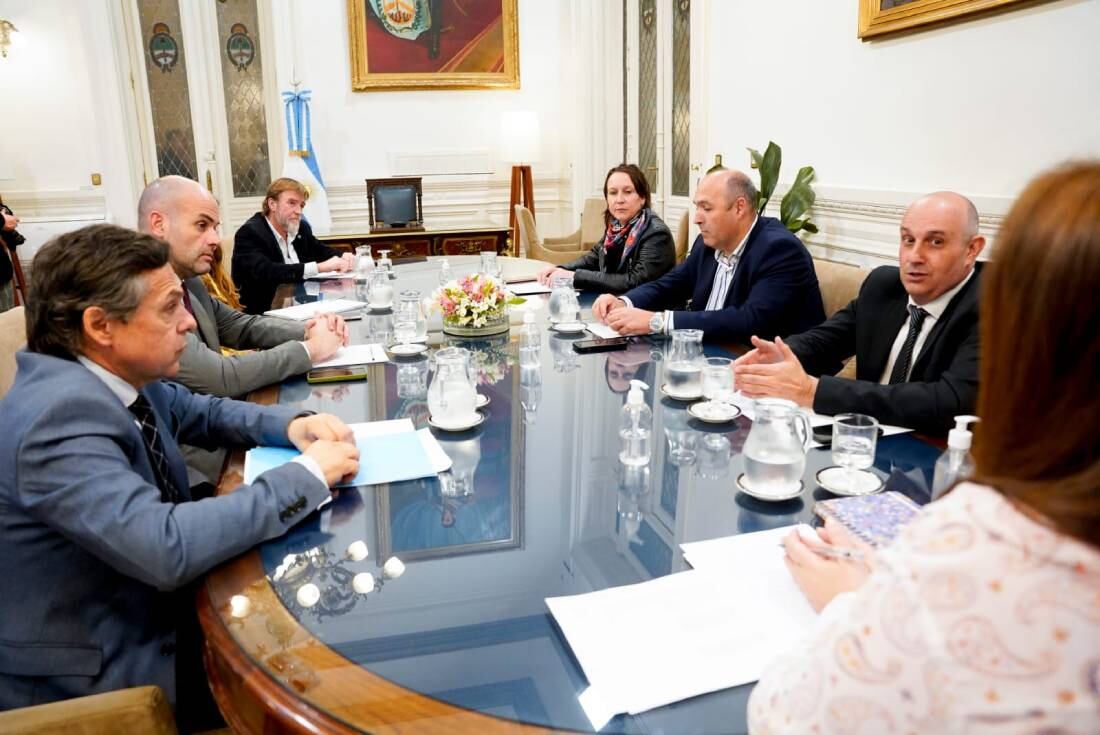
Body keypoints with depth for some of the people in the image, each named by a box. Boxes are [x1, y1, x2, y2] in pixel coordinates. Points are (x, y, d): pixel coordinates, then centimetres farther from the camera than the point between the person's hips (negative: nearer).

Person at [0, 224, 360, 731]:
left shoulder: (114, 375, -4)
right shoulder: (60, 415, -30)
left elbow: (202, 412, 12)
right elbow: (165, 548, -39)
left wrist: (291, 425, -7)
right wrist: (308, 475, -30)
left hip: (149, 608, 8)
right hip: (98, 675, -7)